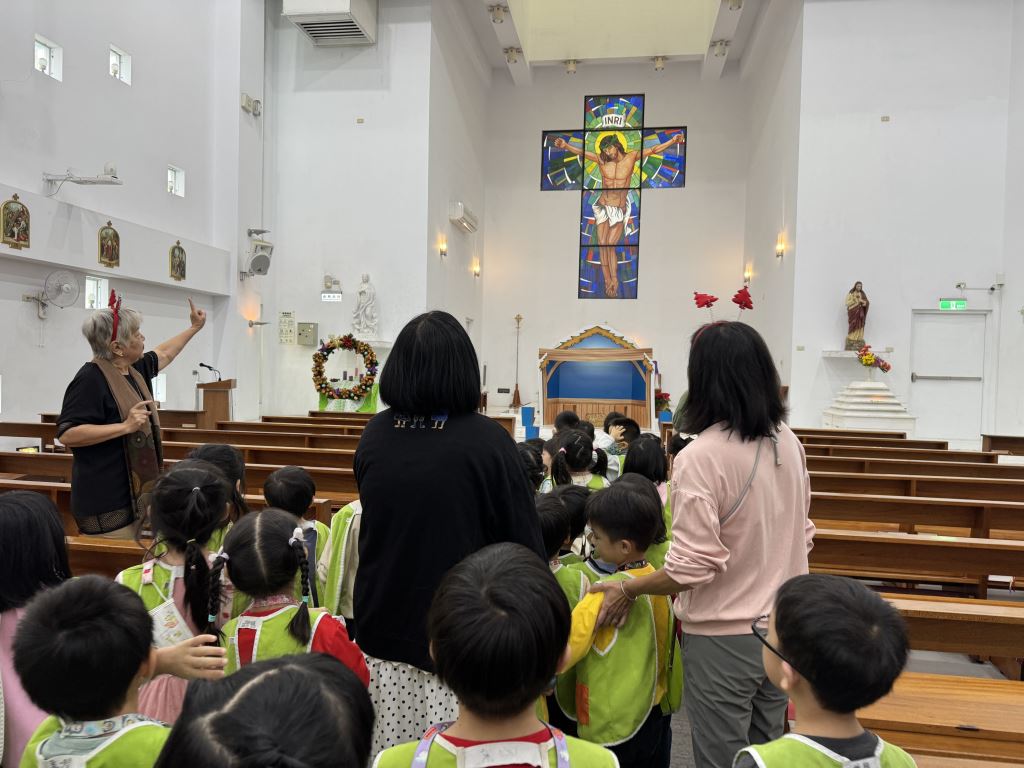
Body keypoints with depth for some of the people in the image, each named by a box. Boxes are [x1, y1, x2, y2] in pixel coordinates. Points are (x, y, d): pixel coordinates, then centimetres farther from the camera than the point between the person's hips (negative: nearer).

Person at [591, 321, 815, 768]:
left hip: (723, 638, -6)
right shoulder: (789, 443, -1)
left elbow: (692, 567, -24)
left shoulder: (700, 458, -24)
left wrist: (628, 589, -10)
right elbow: (800, 535, 10)